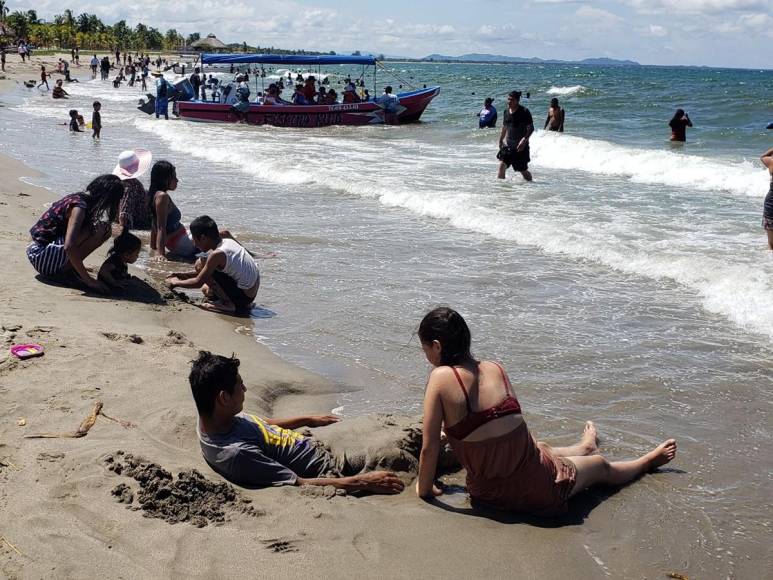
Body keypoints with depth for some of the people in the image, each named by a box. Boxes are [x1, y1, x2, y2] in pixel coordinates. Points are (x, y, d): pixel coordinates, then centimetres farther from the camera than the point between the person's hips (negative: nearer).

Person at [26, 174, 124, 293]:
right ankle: (67, 268, -9)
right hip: (42, 255, -9)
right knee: (100, 230, -19)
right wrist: (88, 280, -26)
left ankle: (67, 267, 6)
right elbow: (69, 247, -30)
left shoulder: (77, 198, 9)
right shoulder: (79, 206, -19)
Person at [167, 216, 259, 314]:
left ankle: (228, 304, -7)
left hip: (243, 296, -9)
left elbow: (198, 282, -12)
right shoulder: (228, 242, 7)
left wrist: (176, 282, 3)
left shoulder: (217, 254, -18)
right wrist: (186, 275, 21)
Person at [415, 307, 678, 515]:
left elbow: (429, 447, -14)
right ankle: (648, 461, 63)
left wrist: (424, 489, -1)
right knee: (601, 466, 32)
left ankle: (584, 449, 68)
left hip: (488, 493, 0)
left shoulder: (441, 377, -15)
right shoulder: (495, 368, -3)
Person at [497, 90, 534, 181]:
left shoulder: (524, 112, -11)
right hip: (508, 145, 5)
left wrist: (524, 140, -27)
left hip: (520, 146, -5)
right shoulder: (506, 111, 7)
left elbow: (531, 128, -14)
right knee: (502, 165, -10)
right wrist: (501, 140, 22)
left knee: (523, 170, 4)